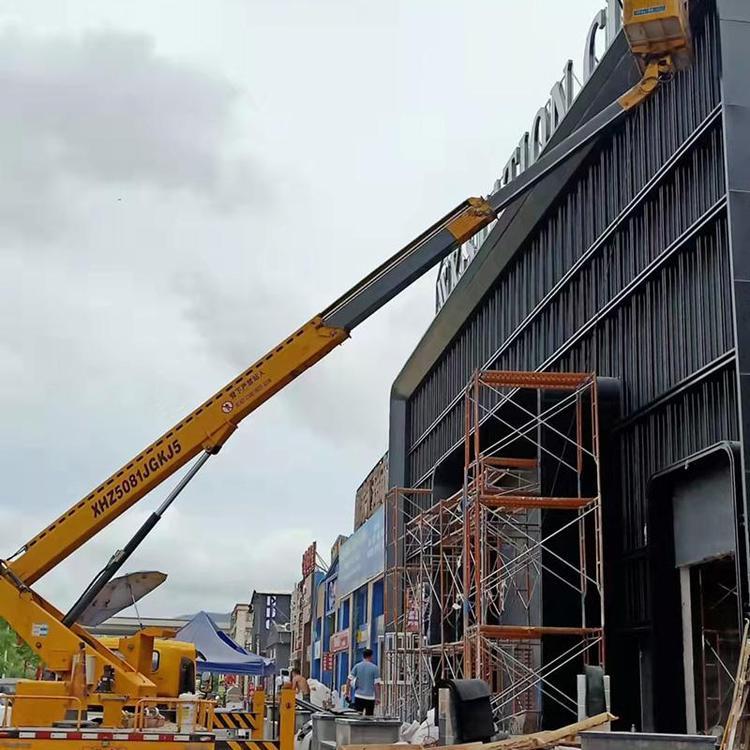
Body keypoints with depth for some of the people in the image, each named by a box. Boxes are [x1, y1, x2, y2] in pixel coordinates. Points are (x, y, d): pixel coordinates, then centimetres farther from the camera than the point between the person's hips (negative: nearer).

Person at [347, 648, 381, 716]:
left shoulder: (357, 666, 2)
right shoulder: (375, 668, -4)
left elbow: (349, 680, 0)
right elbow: (377, 684, -8)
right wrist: (378, 697, -5)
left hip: (359, 696, 2)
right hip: (370, 697, -2)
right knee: (369, 717, 6)